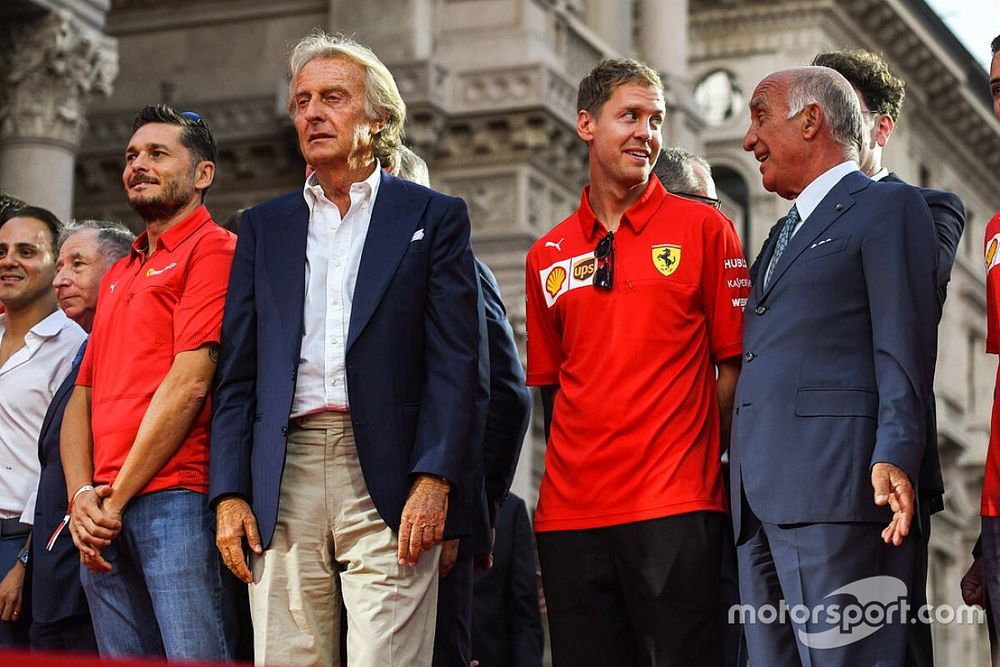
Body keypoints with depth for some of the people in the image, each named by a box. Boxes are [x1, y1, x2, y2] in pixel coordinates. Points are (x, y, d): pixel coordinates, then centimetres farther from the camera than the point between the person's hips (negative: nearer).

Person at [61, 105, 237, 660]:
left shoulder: (213, 249, -1)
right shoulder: (117, 275, 24)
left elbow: (190, 383, -11)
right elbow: (83, 396, 19)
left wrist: (117, 499, -10)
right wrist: (83, 498, 1)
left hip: (176, 496, -8)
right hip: (102, 518, 8)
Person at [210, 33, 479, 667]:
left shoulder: (433, 216, 9)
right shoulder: (265, 226, 18)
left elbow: (454, 361, 1)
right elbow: (238, 373, 14)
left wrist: (433, 481, -11)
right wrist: (230, 493, 3)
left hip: (387, 481, -3)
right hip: (283, 485, 3)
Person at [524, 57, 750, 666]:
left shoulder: (704, 229, 3)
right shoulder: (548, 256, 13)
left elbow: (735, 365, 1)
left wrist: (724, 470, -6)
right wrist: (565, 475, 11)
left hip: (676, 508, -4)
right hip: (570, 514, 4)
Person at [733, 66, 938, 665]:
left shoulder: (890, 207, 3)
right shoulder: (783, 234, 29)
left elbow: (903, 348, -8)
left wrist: (894, 458, -19)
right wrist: (740, 475, 14)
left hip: (835, 488, -8)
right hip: (760, 500, 8)